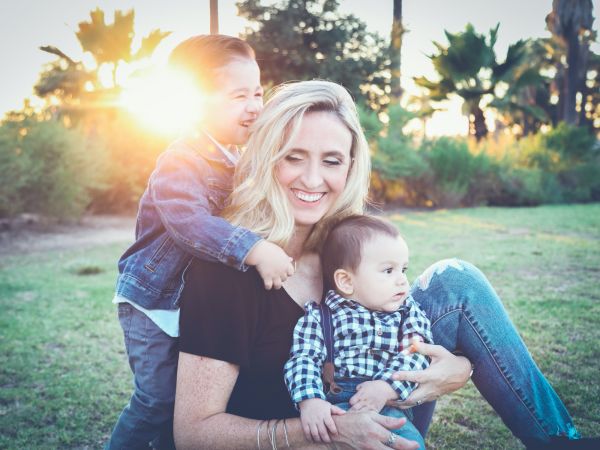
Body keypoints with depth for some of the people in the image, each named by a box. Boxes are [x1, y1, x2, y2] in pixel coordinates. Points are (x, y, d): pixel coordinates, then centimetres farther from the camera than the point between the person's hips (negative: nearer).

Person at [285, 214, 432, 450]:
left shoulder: (408, 313, 16)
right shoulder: (320, 316, 8)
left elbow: (414, 355, 2)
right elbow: (304, 359, -2)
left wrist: (386, 387, -15)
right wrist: (310, 401, -21)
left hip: (389, 405, 1)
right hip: (333, 408, -1)